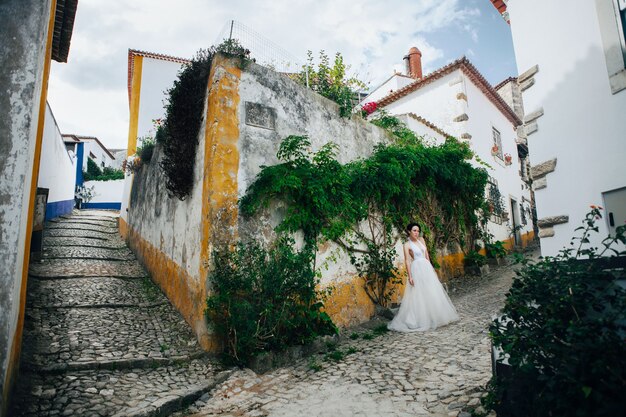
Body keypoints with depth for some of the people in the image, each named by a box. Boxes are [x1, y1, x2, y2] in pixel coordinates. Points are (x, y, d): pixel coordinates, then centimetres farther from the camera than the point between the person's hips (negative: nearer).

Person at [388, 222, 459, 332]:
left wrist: (431, 267, 15)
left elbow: (426, 254, 15)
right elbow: (407, 261, -11)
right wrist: (410, 276, -16)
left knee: (432, 292, 10)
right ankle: (419, 320, 5)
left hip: (427, 267, 6)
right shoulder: (407, 245, -7)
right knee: (418, 295, -4)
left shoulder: (421, 239, 9)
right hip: (417, 269, -6)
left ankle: (434, 317, 24)